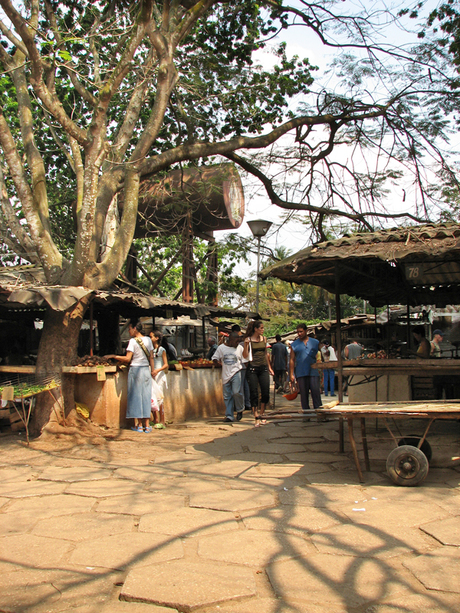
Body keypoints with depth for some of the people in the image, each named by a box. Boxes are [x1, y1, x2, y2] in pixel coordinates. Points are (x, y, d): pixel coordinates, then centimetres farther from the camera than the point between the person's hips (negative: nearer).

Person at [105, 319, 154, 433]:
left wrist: (113, 356, -4)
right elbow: (151, 357, 8)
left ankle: (139, 425, 5)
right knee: (146, 397, 7)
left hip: (135, 370, -5)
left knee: (136, 396, 3)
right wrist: (152, 370, 15)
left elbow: (127, 359, -14)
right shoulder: (148, 340, 6)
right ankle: (147, 425, 8)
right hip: (146, 370, 5)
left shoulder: (133, 341, -10)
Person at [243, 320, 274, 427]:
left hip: (263, 368, 4)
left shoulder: (264, 338, 11)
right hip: (252, 368, -4)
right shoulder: (248, 339, -3)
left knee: (266, 393, 0)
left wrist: (269, 367, 20)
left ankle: (261, 415, 17)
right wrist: (246, 344, -19)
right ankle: (256, 418, 3)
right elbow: (245, 356, -5)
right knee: (254, 393, -2)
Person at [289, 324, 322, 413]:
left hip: (313, 372, -1)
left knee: (315, 391, -6)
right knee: (303, 393, 4)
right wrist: (291, 374, 2)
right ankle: (306, 410, 12)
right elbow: (292, 360, 8)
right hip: (301, 373, 1)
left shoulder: (315, 342, 10)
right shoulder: (294, 344, 9)